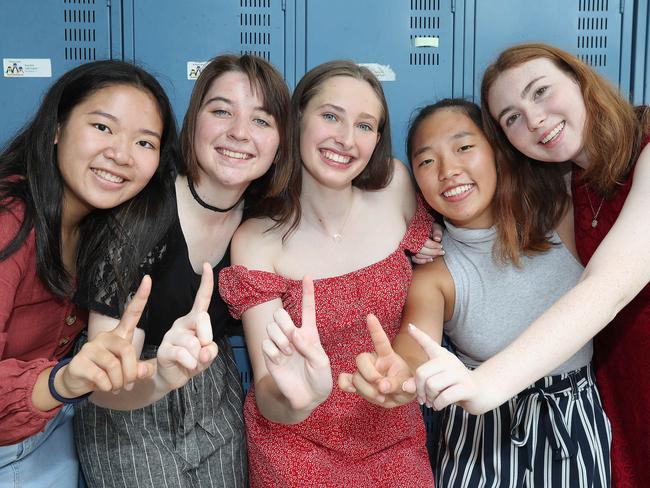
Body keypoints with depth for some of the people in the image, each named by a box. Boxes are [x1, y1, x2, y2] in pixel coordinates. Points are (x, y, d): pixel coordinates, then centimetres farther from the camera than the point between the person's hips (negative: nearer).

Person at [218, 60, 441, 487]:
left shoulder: (396, 185, -10)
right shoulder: (257, 241, -17)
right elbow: (268, 398, -18)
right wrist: (295, 399, -39)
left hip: (394, 442, 3)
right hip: (297, 447, -2)